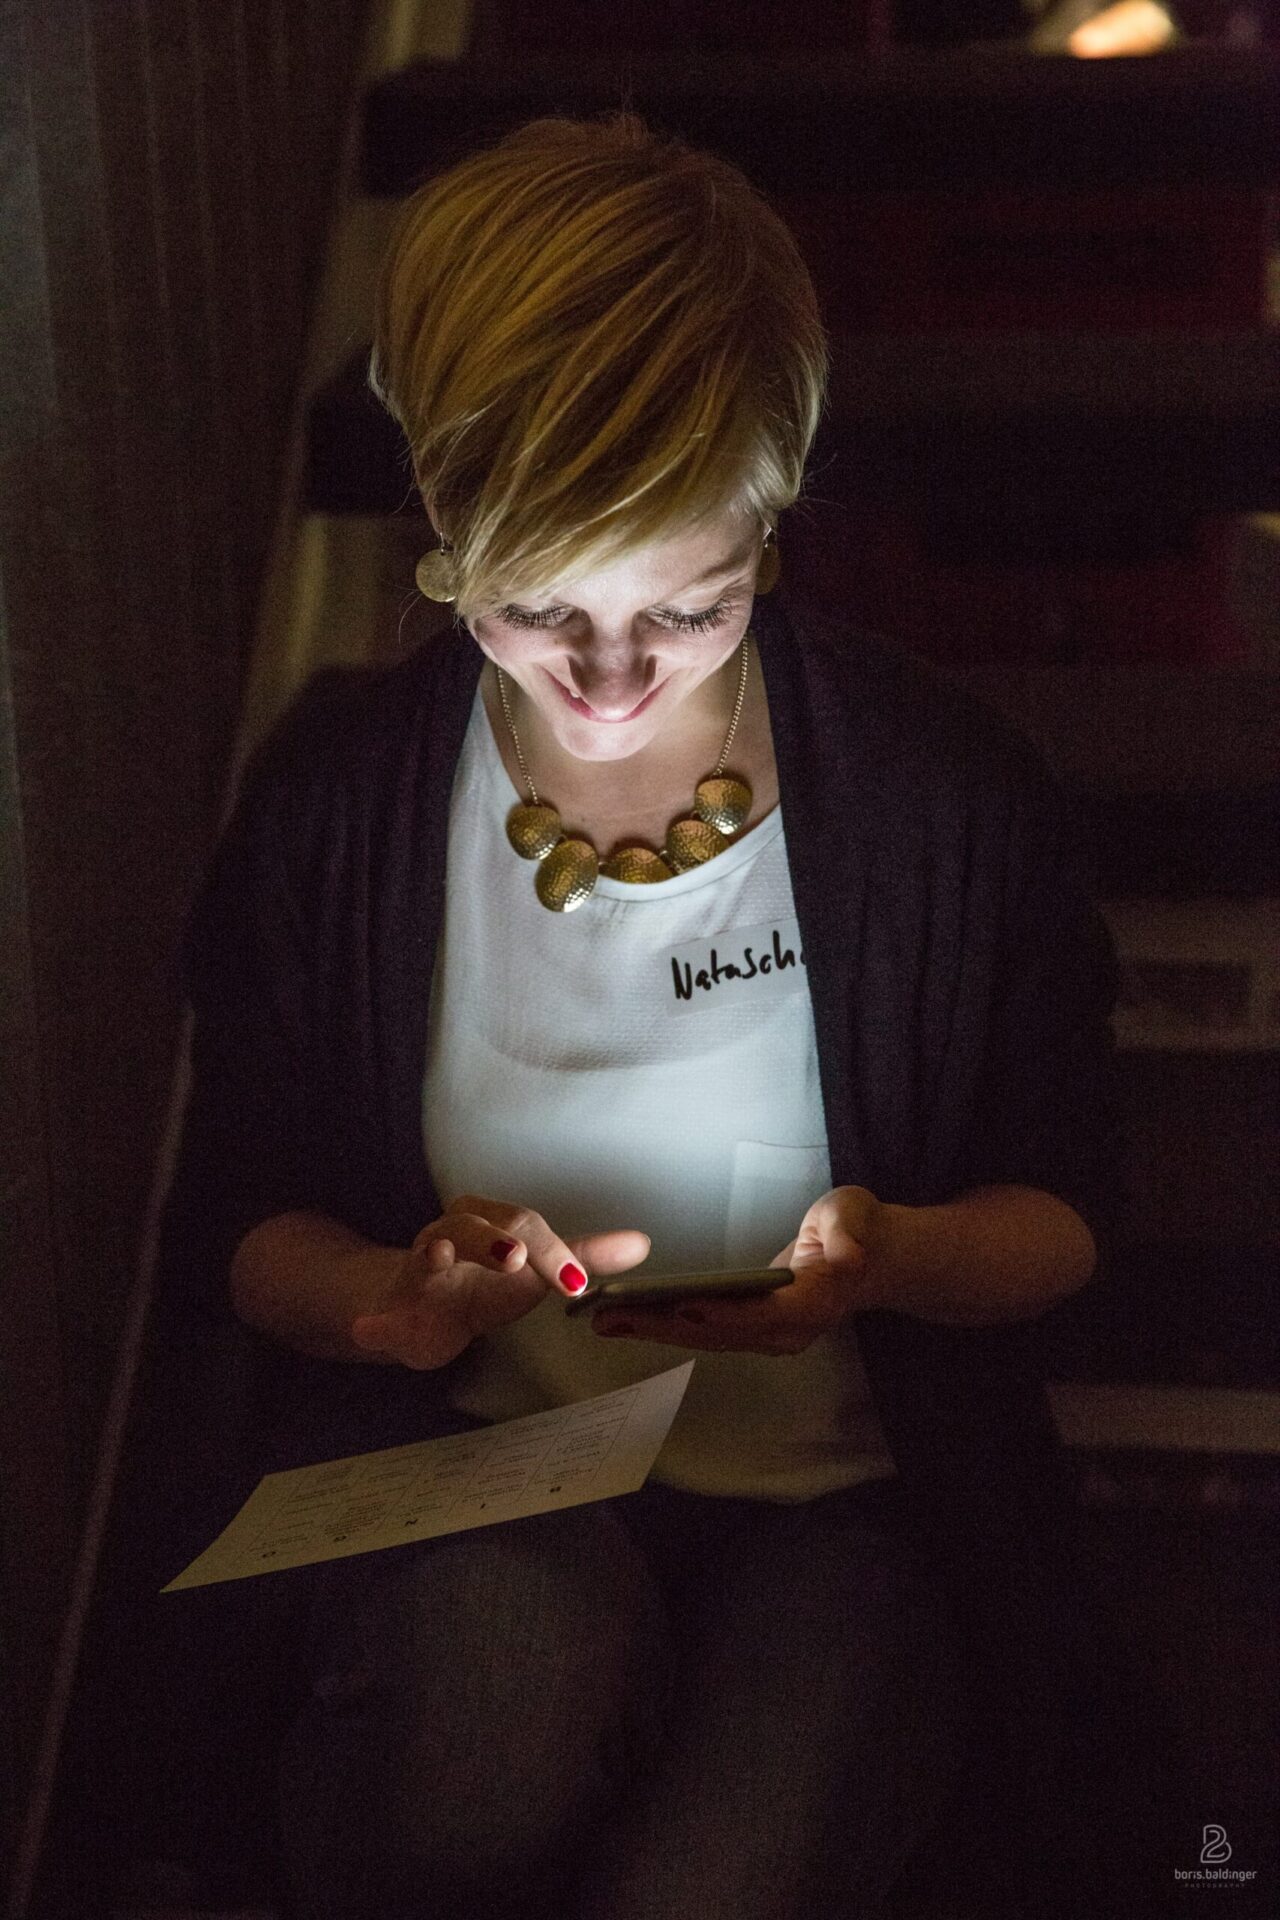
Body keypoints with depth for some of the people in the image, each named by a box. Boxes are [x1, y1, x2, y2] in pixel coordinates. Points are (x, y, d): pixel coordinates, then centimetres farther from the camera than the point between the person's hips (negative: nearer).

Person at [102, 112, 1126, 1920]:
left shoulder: (951, 792, -6)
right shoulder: (334, 797, -3)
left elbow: (1062, 1214, 4)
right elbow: (228, 1233, 5)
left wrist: (895, 1256, -20)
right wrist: (397, 1293, -18)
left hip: (835, 1495, 0)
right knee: (514, 1667, -35)